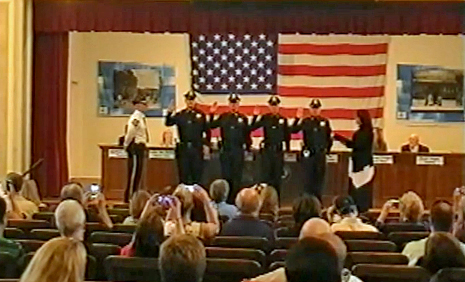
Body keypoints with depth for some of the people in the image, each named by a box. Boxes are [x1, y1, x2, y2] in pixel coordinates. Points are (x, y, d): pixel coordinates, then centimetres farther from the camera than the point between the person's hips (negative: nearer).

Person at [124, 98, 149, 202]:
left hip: (140, 147, 10)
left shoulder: (142, 118, 13)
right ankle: (129, 198, 1)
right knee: (133, 174, -5)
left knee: (138, 174, 14)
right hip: (135, 147, -10)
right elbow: (130, 133, -21)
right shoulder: (135, 118, -17)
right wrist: (127, 145, -12)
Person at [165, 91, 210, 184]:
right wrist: (169, 113, -22)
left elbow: (207, 130, 5)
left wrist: (206, 143, -1)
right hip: (183, 148, 1)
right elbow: (168, 123, -6)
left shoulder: (201, 115, 4)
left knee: (197, 173, 4)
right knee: (183, 173, 6)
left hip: (197, 148, 0)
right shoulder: (180, 115, 5)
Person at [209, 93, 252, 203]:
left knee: (237, 177, 3)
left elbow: (247, 134, 4)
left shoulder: (243, 119, 1)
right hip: (225, 151, 1)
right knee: (225, 176, 7)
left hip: (238, 152, -1)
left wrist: (248, 145, -5)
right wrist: (211, 114, -6)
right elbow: (211, 125, 4)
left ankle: (234, 199, 11)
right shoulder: (223, 117, 5)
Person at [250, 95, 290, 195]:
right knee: (265, 176, -2)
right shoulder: (265, 118, 0)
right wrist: (255, 116, -19)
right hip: (267, 150, -2)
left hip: (278, 151, 2)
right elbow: (252, 128, -8)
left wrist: (288, 149, 6)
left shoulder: (283, 119, 4)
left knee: (277, 176, 7)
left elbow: (287, 136, 8)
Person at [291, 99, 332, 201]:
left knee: (319, 178, 7)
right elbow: (293, 130, -13)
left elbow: (329, 137, 12)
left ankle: (318, 200, 17)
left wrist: (327, 148, 7)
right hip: (308, 154, -2)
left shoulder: (325, 121, 5)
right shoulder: (306, 121, -1)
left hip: (321, 154, 2)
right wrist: (297, 118, -21)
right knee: (308, 178, 2)